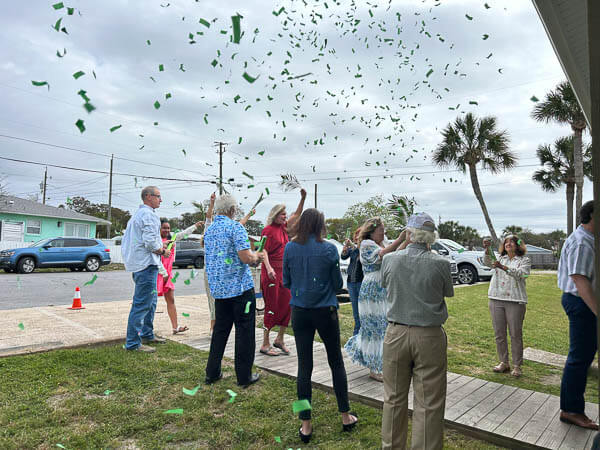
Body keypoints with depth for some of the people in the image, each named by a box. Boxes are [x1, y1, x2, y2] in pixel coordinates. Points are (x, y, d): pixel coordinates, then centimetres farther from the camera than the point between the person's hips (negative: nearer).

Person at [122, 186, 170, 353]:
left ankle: (147, 334, 30)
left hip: (137, 263, 11)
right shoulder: (149, 215, -13)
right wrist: (163, 251, -6)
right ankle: (133, 343, 1)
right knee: (142, 304, -5)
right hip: (146, 264, -11)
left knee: (150, 301, 20)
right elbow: (150, 242, -24)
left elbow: (126, 239, 23)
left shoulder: (136, 215, 19)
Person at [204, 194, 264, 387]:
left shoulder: (208, 230, 12)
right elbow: (245, 257, -21)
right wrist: (256, 256, 1)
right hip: (240, 287, -7)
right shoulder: (235, 227, -12)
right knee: (244, 331, 3)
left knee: (220, 329, 17)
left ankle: (212, 373, 23)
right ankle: (244, 376, 11)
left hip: (218, 289, 7)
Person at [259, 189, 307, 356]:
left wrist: (303, 198, 15)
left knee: (287, 305, 8)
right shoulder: (268, 230, -8)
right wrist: (268, 268, -27)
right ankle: (265, 344, 5)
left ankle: (280, 339, 22)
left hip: (285, 271, 8)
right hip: (272, 271, -8)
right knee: (272, 307, -5)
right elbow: (264, 251, -14)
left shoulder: (283, 227, 14)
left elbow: (296, 215, 24)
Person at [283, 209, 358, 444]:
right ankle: (345, 416, 28)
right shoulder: (329, 249, -10)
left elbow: (286, 282, 5)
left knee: (304, 366, 9)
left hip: (300, 312, 2)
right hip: (325, 312, -1)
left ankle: (305, 425, 17)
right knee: (336, 362, 15)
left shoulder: (290, 248, -4)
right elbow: (337, 284, -3)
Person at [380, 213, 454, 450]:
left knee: (394, 398, 16)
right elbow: (449, 292, 6)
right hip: (429, 337, -2)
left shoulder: (389, 260, -7)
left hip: (396, 333, 2)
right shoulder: (440, 263, -12)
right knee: (428, 403, 9)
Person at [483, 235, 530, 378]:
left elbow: (520, 274, -15)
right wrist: (487, 249, -26)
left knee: (516, 334, 1)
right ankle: (504, 362, 21)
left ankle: (517, 366, 13)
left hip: (515, 301, -3)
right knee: (499, 334, 9)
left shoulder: (524, 260, 5)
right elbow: (487, 262, -8)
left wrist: (503, 267, -29)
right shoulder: (499, 258, 14)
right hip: (496, 300, 3)